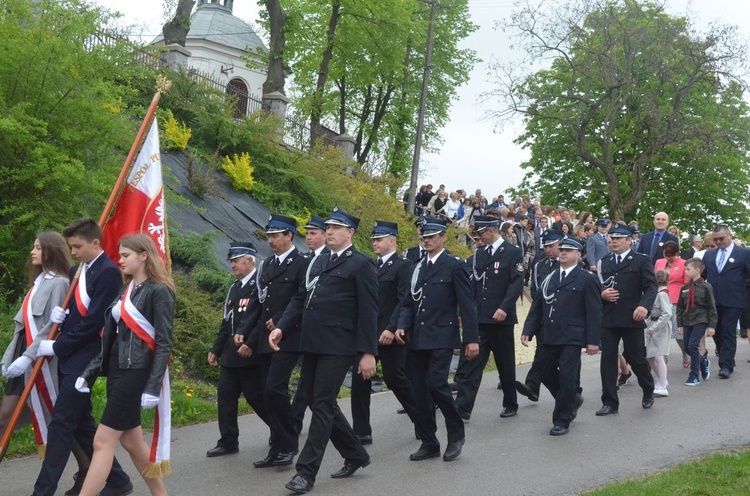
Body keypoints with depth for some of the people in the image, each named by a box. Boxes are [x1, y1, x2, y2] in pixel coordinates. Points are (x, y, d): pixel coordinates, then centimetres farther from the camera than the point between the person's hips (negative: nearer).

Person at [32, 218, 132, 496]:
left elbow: (93, 321, -18)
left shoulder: (108, 272, -14)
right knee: (80, 422, 12)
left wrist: (56, 347, -13)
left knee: (61, 423, -8)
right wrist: (60, 314, -2)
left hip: (84, 359, -9)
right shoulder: (77, 271, 14)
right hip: (68, 358, 9)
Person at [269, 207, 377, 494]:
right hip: (312, 345, 8)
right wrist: (281, 327, 1)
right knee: (318, 403, 13)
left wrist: (368, 352, -13)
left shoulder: (361, 265, -4)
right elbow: (300, 298, 16)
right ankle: (355, 455, 28)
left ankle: (306, 472, 0)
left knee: (322, 405, -5)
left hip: (337, 347, -8)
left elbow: (369, 312, -8)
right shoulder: (319, 263, 18)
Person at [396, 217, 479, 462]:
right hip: (417, 338, 6)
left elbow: (466, 304, -7)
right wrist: (402, 325, -1)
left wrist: (472, 338, -11)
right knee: (420, 390, 6)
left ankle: (456, 433, 5)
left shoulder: (454, 265, -3)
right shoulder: (418, 267, 15)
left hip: (441, 338, -6)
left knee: (436, 383, -17)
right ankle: (429, 443, 16)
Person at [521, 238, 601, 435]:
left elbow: (594, 312, -5)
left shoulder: (587, 279, 0)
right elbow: (537, 306, 14)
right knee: (546, 373, 10)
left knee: (567, 378, -4)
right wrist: (528, 330, 5)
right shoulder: (549, 278, 15)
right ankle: (572, 400, 34)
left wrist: (593, 340, -10)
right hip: (548, 336, 6)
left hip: (571, 338, -6)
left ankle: (562, 421, 8)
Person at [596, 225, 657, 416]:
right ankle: (609, 402, 9)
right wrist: (602, 294, -6)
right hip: (608, 319, 4)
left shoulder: (642, 261, 1)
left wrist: (645, 305, -23)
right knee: (607, 359, 2)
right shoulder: (604, 262, 14)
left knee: (636, 358, 4)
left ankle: (648, 392, 31)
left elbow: (651, 286, -6)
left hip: (632, 319, -3)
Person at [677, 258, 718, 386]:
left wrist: (712, 325, -8)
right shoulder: (685, 288, 9)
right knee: (688, 347, 6)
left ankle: (694, 376, -7)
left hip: (700, 321, -6)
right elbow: (680, 307, 14)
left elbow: (712, 307, -4)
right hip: (687, 321, 6)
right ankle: (703, 362, 35)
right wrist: (680, 324, 10)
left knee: (693, 345, -17)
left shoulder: (705, 287, -6)